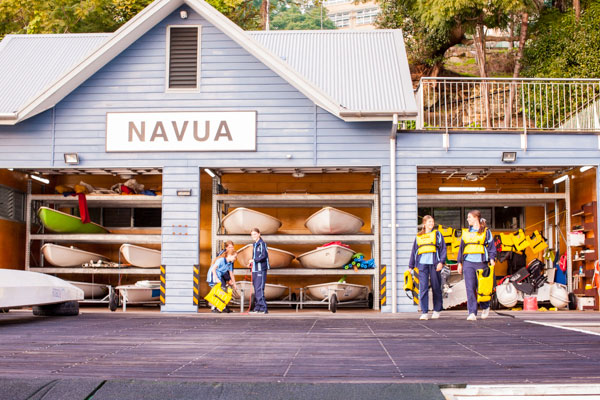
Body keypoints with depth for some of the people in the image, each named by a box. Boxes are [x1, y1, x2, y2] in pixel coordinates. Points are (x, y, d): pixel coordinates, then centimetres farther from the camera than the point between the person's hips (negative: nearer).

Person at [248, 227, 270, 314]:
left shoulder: (262, 243, -8)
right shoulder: (255, 244, 19)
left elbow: (264, 255, -20)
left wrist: (254, 260, -17)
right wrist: (251, 264, 12)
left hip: (261, 269, -9)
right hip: (255, 270, 9)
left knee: (259, 289, -13)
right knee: (256, 289, 11)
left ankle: (263, 308, -13)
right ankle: (257, 308, 16)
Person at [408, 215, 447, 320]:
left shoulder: (437, 234, 10)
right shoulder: (418, 236, 17)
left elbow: (443, 248, 3)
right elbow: (414, 251, 19)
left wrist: (441, 262, -10)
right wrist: (410, 266, 15)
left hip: (434, 263, -1)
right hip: (422, 263, 1)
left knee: (436, 288, 5)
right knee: (423, 288, -7)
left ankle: (437, 310, 18)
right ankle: (424, 312, -8)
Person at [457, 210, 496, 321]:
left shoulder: (486, 231, 4)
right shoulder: (466, 232, 15)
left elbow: (491, 246, 2)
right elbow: (461, 248, 18)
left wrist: (492, 259, -11)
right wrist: (460, 263, 15)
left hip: (481, 262, -3)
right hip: (468, 263, 3)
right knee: (470, 288, -6)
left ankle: (485, 307, 30)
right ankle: (472, 313, -6)